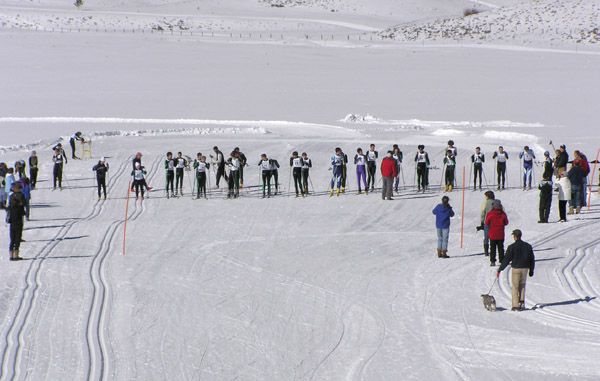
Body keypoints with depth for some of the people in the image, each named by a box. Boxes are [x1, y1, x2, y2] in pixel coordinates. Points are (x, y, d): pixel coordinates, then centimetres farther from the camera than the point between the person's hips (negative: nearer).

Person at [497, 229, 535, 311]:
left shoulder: (512, 247, -10)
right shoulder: (528, 246, 5)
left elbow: (506, 260, -10)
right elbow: (532, 259, 12)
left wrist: (499, 270, -3)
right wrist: (531, 270, 22)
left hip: (516, 268, -4)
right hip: (525, 268, 4)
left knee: (515, 287, 4)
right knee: (522, 286, 18)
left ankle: (516, 305, 2)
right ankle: (522, 303, 9)